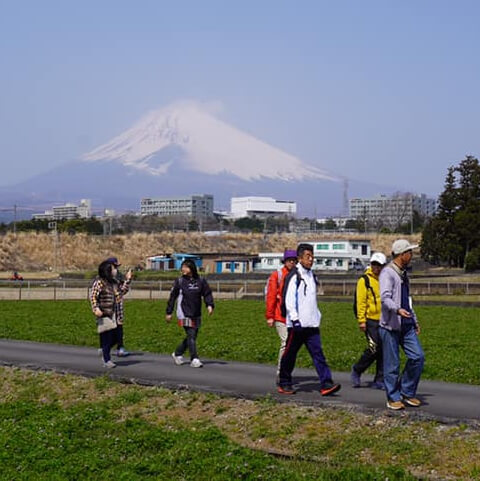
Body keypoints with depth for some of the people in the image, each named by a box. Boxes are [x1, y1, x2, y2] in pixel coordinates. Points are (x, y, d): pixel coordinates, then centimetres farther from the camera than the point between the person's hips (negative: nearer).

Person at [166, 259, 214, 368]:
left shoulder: (201, 281, 4)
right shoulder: (179, 282, -1)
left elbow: (207, 293, 6)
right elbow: (172, 297, 3)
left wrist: (210, 305, -12)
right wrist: (169, 312, 4)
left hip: (196, 314, 4)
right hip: (184, 313, -4)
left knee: (192, 336, 10)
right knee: (191, 335, -11)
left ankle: (177, 354, 28)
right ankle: (194, 359, -6)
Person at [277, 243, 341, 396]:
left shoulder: (311, 276, 16)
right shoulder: (294, 275, -8)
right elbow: (289, 299, -14)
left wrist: (317, 316, 20)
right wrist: (295, 319, -20)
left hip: (312, 324, 6)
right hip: (297, 324, -6)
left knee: (318, 353, -4)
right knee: (290, 354, 6)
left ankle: (326, 384, -10)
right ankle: (284, 384, 20)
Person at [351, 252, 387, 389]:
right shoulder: (364, 280, -4)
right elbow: (360, 302, -8)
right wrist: (361, 320, -13)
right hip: (371, 321, -6)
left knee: (384, 351, 3)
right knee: (373, 349, -11)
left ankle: (379, 380, 10)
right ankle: (356, 370, 11)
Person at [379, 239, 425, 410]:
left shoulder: (403, 273, 18)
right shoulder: (388, 272, -10)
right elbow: (385, 297, -23)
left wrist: (414, 319, 27)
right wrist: (397, 310, -40)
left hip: (406, 325, 8)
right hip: (391, 325, -8)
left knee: (418, 356, -1)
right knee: (392, 364, -1)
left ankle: (407, 392, 13)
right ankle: (393, 398, 10)